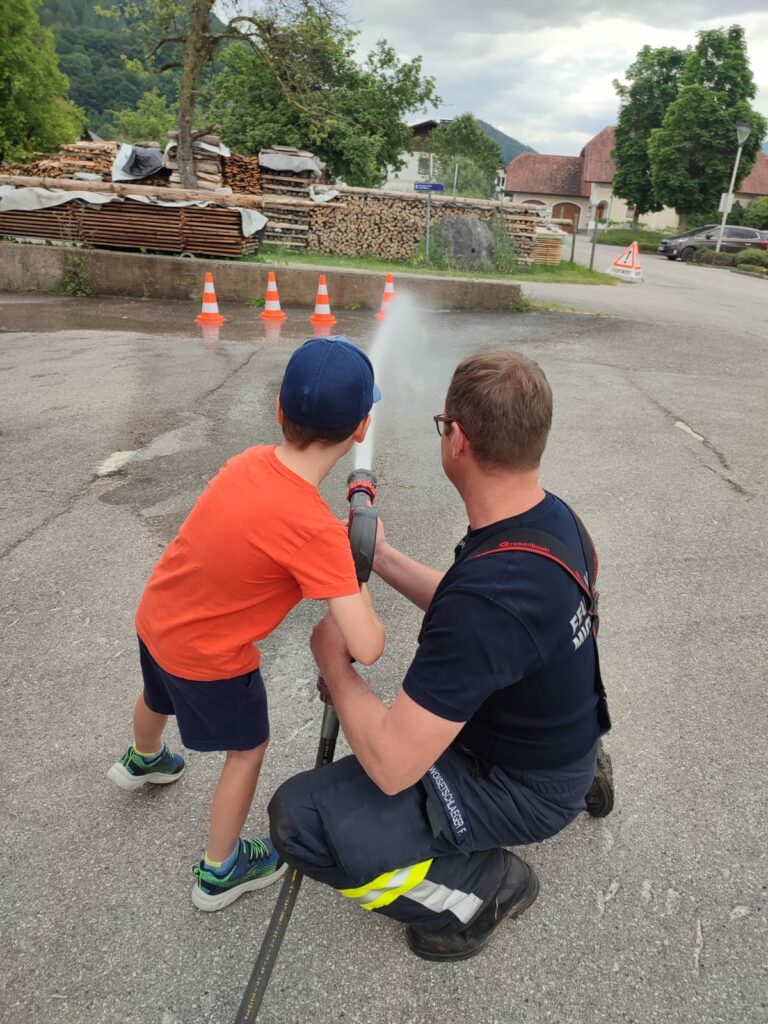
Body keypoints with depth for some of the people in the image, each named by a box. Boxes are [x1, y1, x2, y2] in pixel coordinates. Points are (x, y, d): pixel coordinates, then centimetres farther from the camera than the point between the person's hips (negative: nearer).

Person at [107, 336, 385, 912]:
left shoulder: (251, 460, -15)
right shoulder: (314, 529, -34)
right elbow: (367, 648, -35)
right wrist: (352, 566, -18)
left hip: (154, 620, 8)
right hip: (208, 658, -7)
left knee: (157, 698, 37)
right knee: (248, 749, 20)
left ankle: (142, 760, 71)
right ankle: (220, 871, 40)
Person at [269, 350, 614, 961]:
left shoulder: (489, 592, -39)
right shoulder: (552, 515, -10)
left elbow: (391, 766, -33)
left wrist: (333, 660, -18)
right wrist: (383, 558, 5)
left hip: (525, 790, -8)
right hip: (566, 734, 9)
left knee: (301, 819, -17)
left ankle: (485, 888, 3)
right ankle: (581, 769, 27)